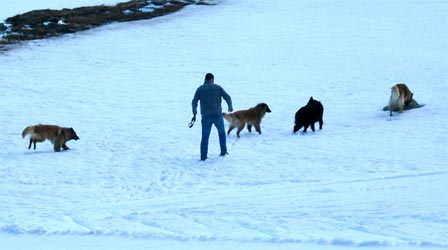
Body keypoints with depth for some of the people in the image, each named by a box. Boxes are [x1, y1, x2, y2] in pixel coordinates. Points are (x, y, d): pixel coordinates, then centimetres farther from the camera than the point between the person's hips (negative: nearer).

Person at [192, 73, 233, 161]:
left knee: (205, 137, 8)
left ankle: (203, 156, 4)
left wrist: (194, 113, 11)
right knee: (222, 132, 24)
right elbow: (227, 97, 0)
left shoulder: (200, 89, 4)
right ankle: (223, 151, 28)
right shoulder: (217, 87, 4)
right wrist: (230, 106, 18)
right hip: (217, 115, 0)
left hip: (206, 116, 0)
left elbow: (194, 102, -2)